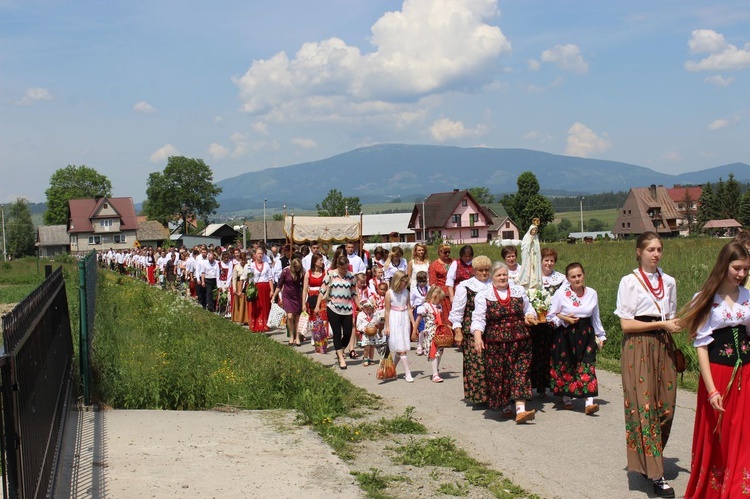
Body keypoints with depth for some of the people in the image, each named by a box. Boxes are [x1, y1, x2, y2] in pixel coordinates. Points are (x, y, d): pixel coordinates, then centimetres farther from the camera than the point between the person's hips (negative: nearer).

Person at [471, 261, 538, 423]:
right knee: (498, 375, 2)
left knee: (520, 373, -8)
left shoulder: (519, 291, 11)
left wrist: (530, 316, -1)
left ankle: (521, 410, -14)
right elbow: (478, 318, -6)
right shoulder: (484, 295, 0)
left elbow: (528, 309, 22)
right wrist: (478, 337, -21)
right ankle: (505, 407, 22)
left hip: (519, 341, 2)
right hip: (495, 343, -2)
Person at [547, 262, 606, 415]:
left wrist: (600, 335, 20)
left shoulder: (592, 293, 4)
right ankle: (566, 399, 22)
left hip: (585, 334, 2)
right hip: (565, 335, -1)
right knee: (565, 367, 6)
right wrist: (564, 318, -15)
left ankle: (589, 402, -15)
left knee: (587, 367, -9)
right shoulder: (561, 293, -6)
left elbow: (596, 317, 17)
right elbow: (550, 316, 2)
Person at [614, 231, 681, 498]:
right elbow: (626, 324, -8)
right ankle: (656, 475, -8)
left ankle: (648, 462, 20)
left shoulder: (669, 282, 11)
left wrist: (677, 324, -4)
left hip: (663, 346, 5)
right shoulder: (629, 282, -3)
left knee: (665, 406, 3)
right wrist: (661, 324, -14)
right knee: (644, 406, -8)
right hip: (638, 348, -5)